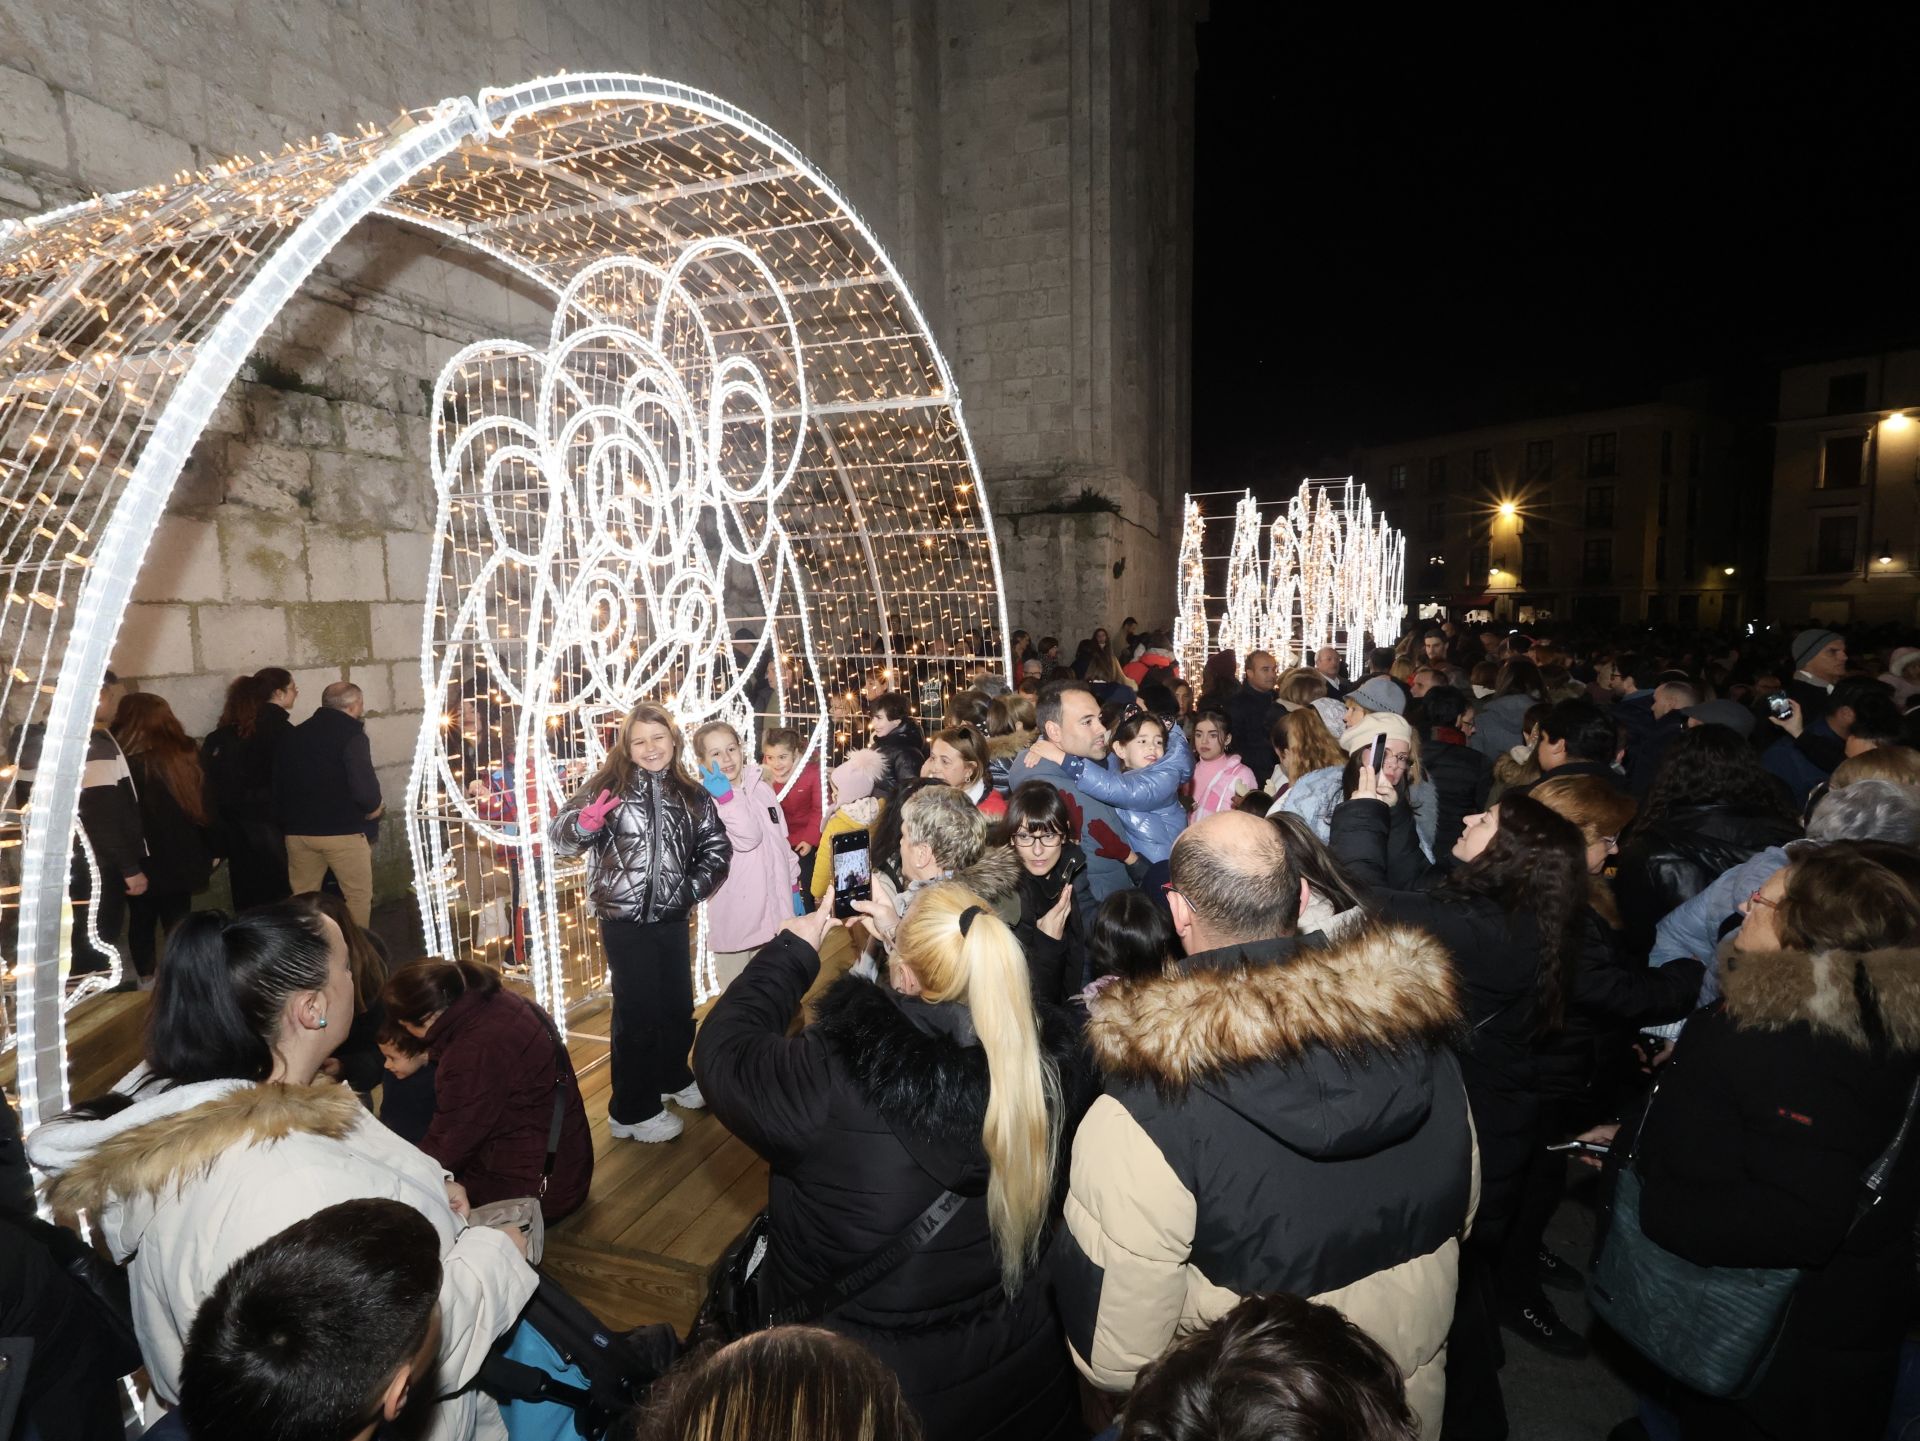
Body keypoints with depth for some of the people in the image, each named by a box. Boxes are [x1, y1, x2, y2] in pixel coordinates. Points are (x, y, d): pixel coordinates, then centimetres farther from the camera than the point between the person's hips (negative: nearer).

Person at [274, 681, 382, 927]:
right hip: (342, 830, -6)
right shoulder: (350, 735, -11)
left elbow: (278, 784, 14)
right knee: (359, 894, 5)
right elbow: (364, 787, -20)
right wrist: (373, 807, 0)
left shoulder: (292, 735, 10)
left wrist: (287, 820, 23)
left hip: (298, 831, 6)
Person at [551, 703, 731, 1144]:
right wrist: (584, 822, -32)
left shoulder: (691, 794, 4)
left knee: (679, 1005, 18)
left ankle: (672, 1077, 43)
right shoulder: (609, 784, -7)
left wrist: (694, 887, -1)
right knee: (637, 1012, 3)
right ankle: (632, 1111, 20)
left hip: (671, 917, 5)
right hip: (624, 920, -5)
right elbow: (560, 834, -10)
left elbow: (717, 848, 12)